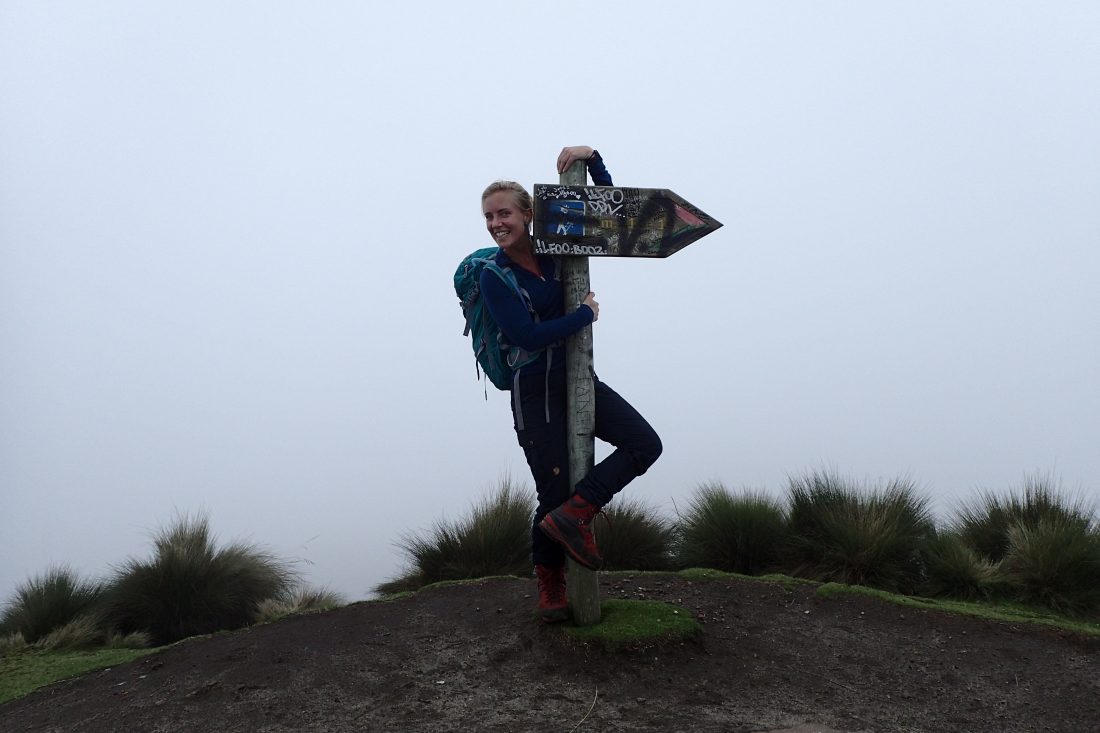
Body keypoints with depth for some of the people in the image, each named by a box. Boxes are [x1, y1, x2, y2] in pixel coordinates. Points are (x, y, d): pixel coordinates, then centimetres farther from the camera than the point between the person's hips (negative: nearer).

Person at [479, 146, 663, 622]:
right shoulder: (494, 278, -11)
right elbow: (527, 336, -20)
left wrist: (592, 160, -7)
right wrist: (585, 314, -14)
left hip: (580, 381, 5)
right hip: (536, 392, -5)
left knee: (645, 444, -10)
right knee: (554, 494, -2)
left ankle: (572, 514, -8)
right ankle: (550, 585, 19)